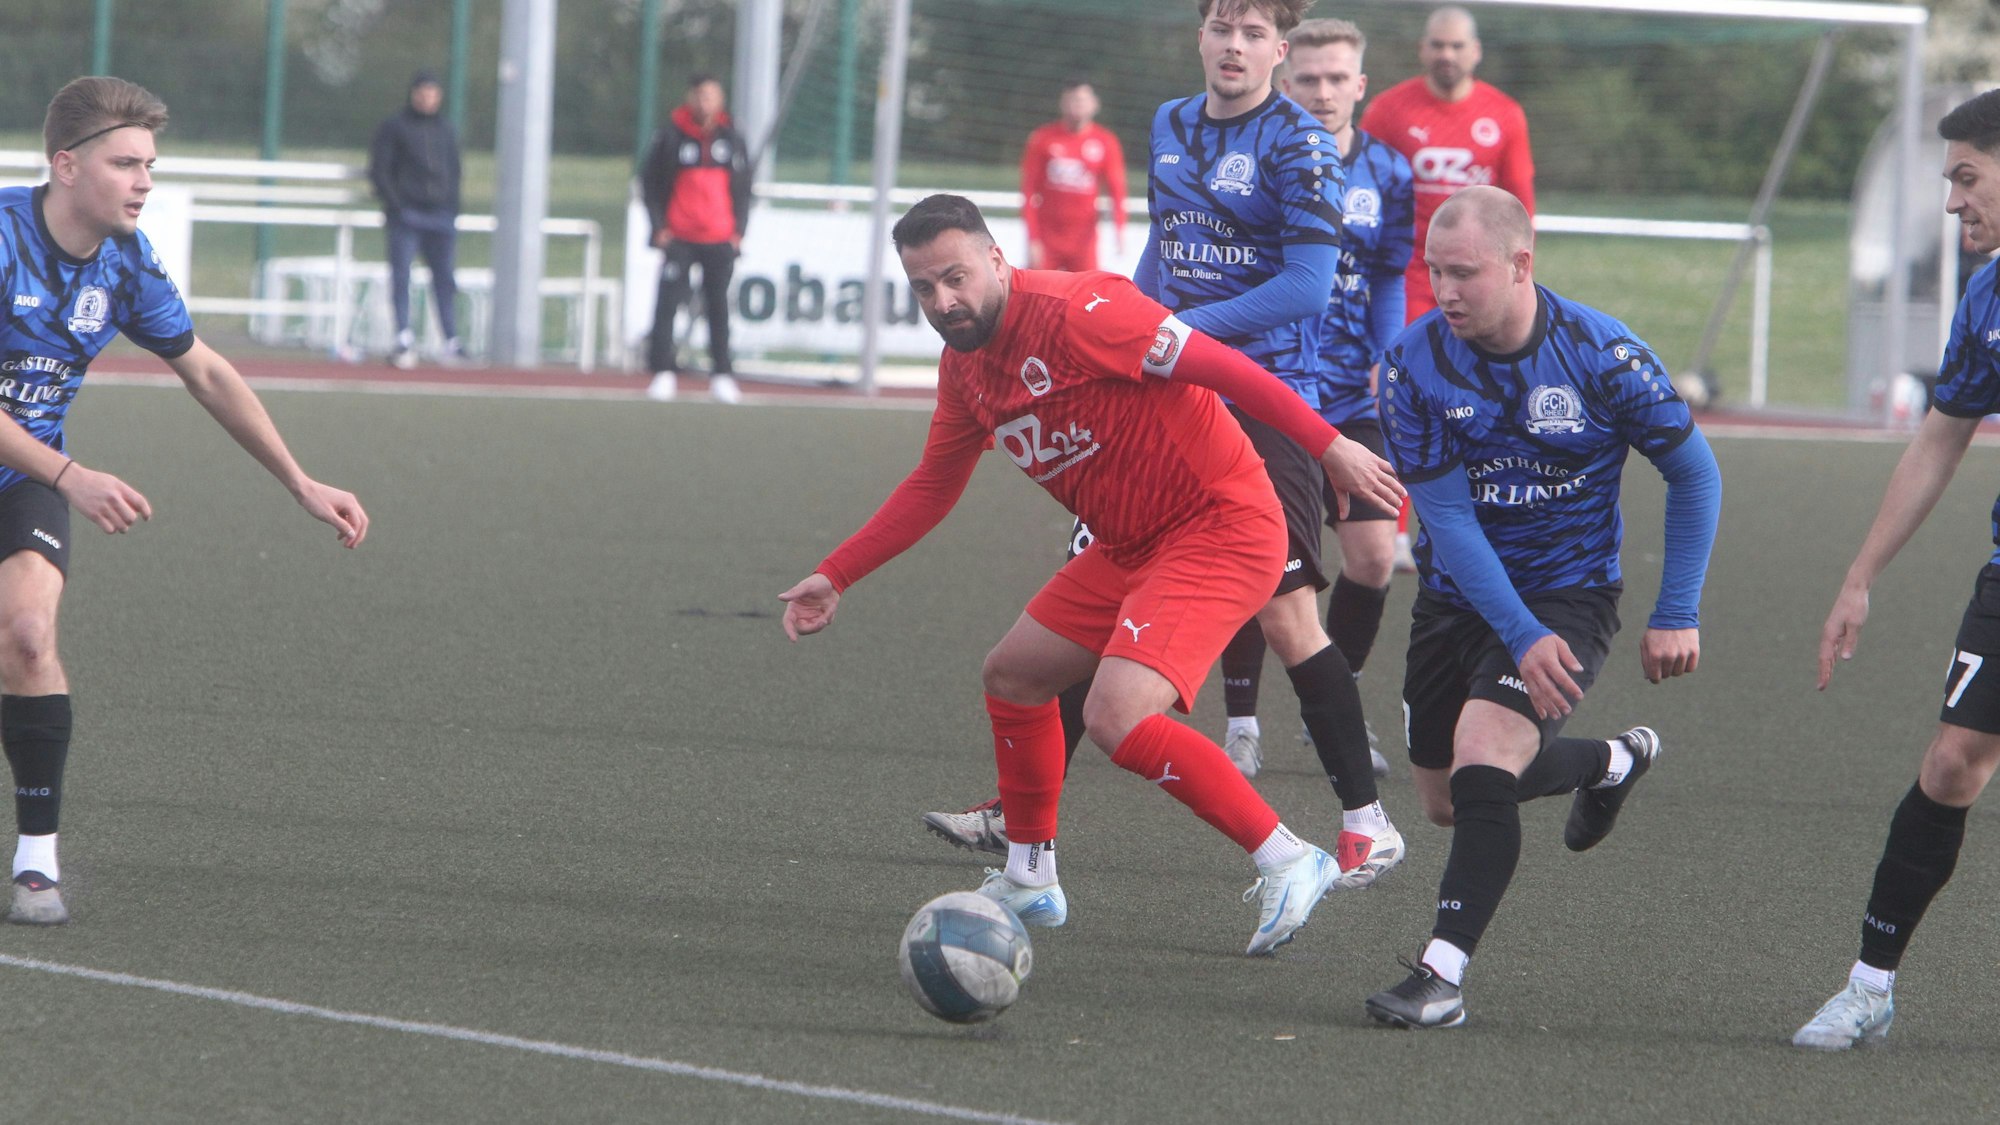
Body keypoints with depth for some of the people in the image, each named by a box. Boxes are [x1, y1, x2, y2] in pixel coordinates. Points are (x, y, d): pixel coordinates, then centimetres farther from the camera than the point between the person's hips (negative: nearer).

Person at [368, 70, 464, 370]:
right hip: (406, 215, -4)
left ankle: (452, 343, 8)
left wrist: (452, 212, 10)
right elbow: (379, 171, -2)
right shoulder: (394, 127, 2)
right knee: (401, 276, -8)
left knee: (444, 279, 5)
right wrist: (394, 205, -13)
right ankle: (404, 340, -9)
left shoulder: (446, 130, 17)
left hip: (440, 215, 4)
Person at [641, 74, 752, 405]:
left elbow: (743, 188, 13)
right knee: (668, 303, -8)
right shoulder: (671, 135, 0)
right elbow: (650, 182, 4)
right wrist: (659, 226, -4)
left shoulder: (731, 139, 7)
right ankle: (664, 374, -4)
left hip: (721, 240, 2)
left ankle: (722, 375, 14)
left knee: (718, 306, 7)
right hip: (679, 238, -2)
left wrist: (738, 229, 4)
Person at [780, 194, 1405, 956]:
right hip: (1131, 548, 10)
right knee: (1012, 674, 18)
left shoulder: (1074, 314, -21)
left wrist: (1330, 447, -24)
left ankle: (1286, 863, -14)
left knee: (1116, 718, -24)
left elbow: (1216, 365, -21)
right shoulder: (965, 366, 8)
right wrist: (834, 576, 20)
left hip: (1221, 530, -10)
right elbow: (931, 488, 22)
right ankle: (1029, 880, 34)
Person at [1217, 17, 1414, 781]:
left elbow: (1389, 282, 12)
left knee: (1373, 554, -3)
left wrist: (1385, 366, 0)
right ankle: (1241, 725, 8)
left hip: (1350, 397, 3)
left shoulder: (1386, 174, 4)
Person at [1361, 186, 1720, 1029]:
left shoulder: (1600, 353, -18)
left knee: (1483, 757, -25)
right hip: (1457, 598, 4)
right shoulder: (1417, 362, -14)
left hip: (1568, 590, -4)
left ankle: (1443, 973, -23)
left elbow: (1694, 475, -4)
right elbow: (1448, 518, -14)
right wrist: (1520, 636, -24)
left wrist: (1677, 615, -6)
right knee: (1447, 801, 14)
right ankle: (1613, 763, 41)